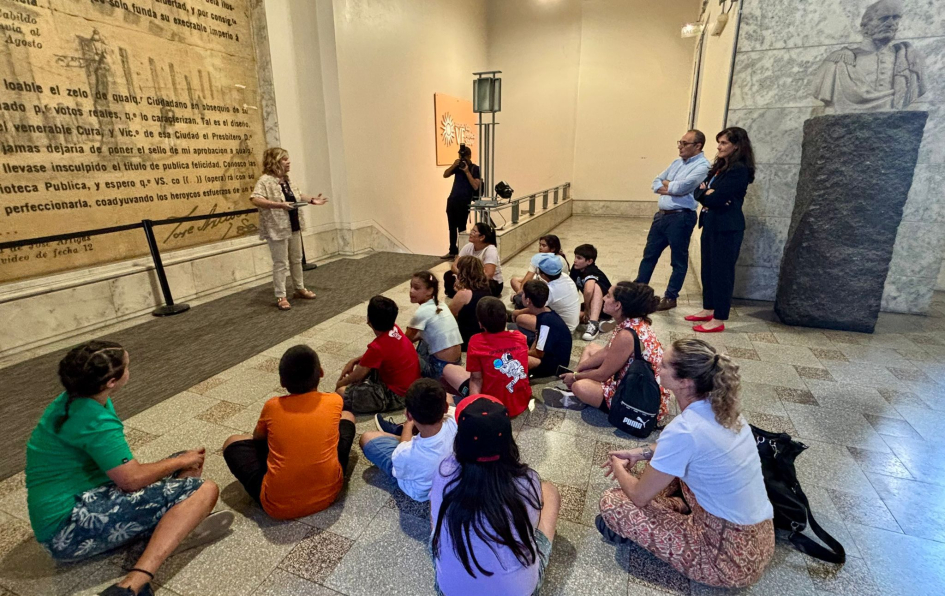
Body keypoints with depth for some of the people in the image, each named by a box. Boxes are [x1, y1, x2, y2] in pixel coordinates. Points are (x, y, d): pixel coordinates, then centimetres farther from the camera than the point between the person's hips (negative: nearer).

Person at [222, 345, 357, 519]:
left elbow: (257, 437, 19)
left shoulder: (272, 406, -3)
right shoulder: (334, 401, -3)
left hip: (278, 505, -1)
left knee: (233, 442, 21)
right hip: (328, 492, 1)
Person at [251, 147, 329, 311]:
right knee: (281, 263, -2)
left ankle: (300, 289, 32)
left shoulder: (287, 180, 11)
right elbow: (255, 199, -26)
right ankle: (280, 297, 8)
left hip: (294, 226, 8)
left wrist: (312, 200, 13)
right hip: (277, 229, -8)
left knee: (296, 260, 18)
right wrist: (279, 205, -32)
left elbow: (296, 196, 26)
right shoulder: (265, 180, -15)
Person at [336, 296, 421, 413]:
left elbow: (358, 375, -11)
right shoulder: (394, 329, -3)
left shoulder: (377, 347, -26)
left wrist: (340, 383, 8)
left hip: (398, 396, -9)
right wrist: (354, 361, 6)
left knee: (341, 392, -14)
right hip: (410, 386, 9)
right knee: (364, 365, 21)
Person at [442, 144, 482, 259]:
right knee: (452, 227, 11)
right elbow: (445, 175, 6)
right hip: (452, 200, 6)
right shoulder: (458, 166, 11)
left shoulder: (475, 169, -5)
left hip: (464, 202, -6)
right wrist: (454, 165, -8)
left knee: (461, 228, -2)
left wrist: (467, 171, -19)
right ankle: (452, 251, 21)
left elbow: (475, 186, -16)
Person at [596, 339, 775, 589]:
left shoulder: (683, 429, -28)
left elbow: (639, 496, -15)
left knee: (611, 503, -7)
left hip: (730, 556, -8)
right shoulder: (719, 406, -5)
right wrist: (641, 453, 14)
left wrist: (619, 470, 5)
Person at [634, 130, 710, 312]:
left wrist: (666, 184, -3)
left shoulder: (702, 165, -10)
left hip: (681, 218, -8)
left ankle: (670, 297, 16)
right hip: (662, 215, 8)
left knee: (678, 260, 6)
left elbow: (682, 187, -22)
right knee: (649, 254, 13)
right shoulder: (677, 162, 15)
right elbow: (656, 182, 11)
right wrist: (670, 188, -9)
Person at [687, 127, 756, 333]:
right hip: (711, 224, 9)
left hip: (727, 228, -9)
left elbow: (715, 199, -21)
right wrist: (707, 194, -13)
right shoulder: (719, 167, 15)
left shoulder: (739, 170, -14)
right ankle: (708, 310, 28)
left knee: (722, 271, -3)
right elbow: (699, 191, 7)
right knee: (708, 269, 15)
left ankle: (719, 320, 5)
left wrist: (707, 194, -2)